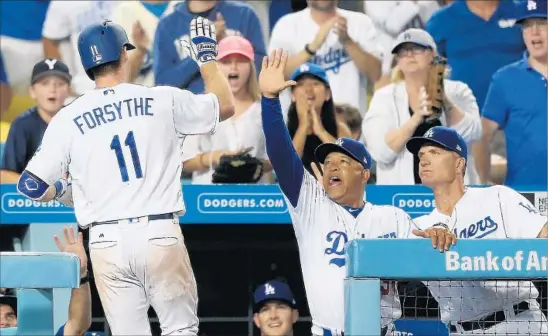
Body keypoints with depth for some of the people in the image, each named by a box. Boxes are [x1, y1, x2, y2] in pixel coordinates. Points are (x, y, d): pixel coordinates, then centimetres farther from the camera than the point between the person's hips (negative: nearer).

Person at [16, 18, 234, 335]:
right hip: (160, 236, -1)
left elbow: (31, 185, 1)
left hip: (108, 241, 1)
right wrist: (207, 55, 31)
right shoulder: (164, 100, 1)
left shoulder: (68, 118, 1)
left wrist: (62, 190, 23)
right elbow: (225, 105, 17)